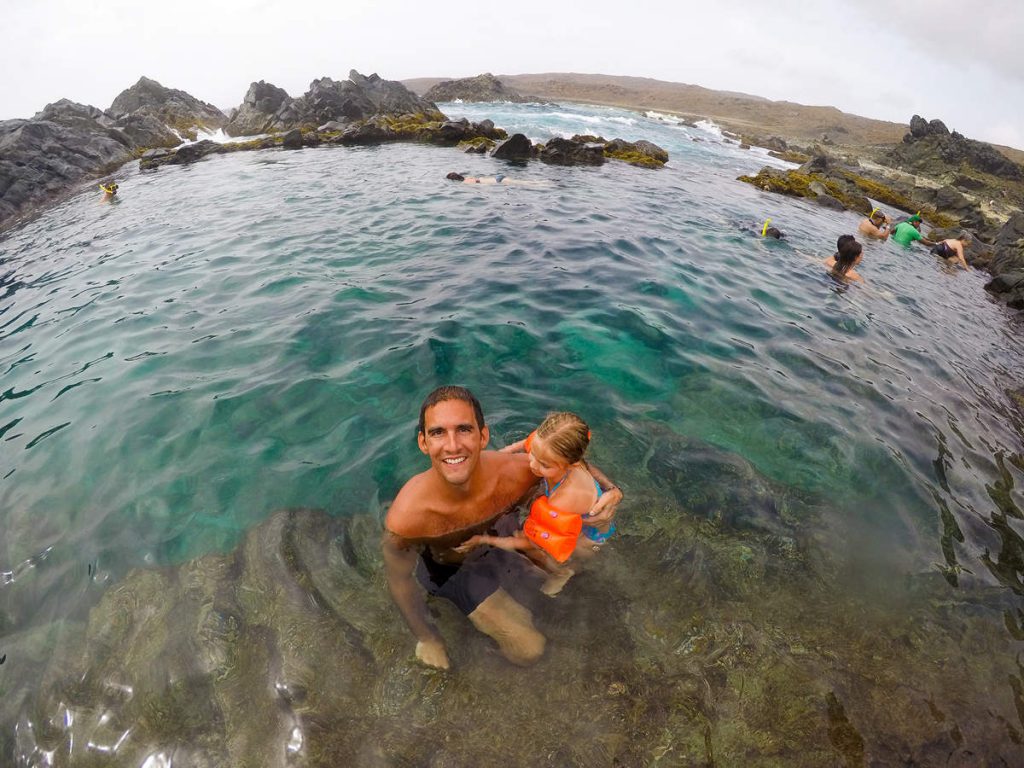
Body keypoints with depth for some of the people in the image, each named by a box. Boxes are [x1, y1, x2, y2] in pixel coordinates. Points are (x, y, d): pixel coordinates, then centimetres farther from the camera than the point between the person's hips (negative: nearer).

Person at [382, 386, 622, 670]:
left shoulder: (513, 473, -33)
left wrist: (610, 490, -32)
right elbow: (399, 580, -18)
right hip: (453, 570, -3)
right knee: (528, 650, -6)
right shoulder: (405, 518, -38)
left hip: (503, 541, 3)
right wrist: (427, 639, -4)